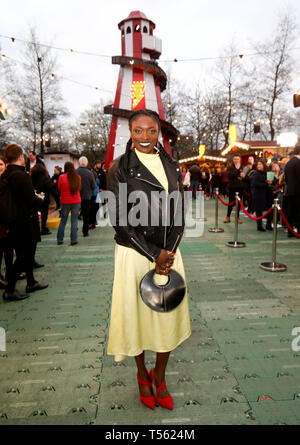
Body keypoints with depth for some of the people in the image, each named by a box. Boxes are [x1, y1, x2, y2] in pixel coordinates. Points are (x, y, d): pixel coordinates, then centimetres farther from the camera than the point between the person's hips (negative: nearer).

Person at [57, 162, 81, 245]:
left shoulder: (62, 177, -9)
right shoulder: (78, 177, -4)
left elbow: (59, 189, 3)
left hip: (65, 202, 0)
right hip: (76, 202, 1)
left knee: (63, 221, 11)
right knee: (74, 221, 6)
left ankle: (60, 240, 17)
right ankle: (73, 240, 6)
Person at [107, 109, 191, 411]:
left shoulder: (172, 167, 7)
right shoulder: (120, 168, -5)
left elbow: (178, 216, 6)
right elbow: (119, 219, -10)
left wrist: (168, 253, -8)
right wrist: (153, 254, -14)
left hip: (168, 253, 4)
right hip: (134, 253, -3)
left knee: (169, 315, 11)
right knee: (136, 313, 10)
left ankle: (160, 377, 34)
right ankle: (142, 374, 37)